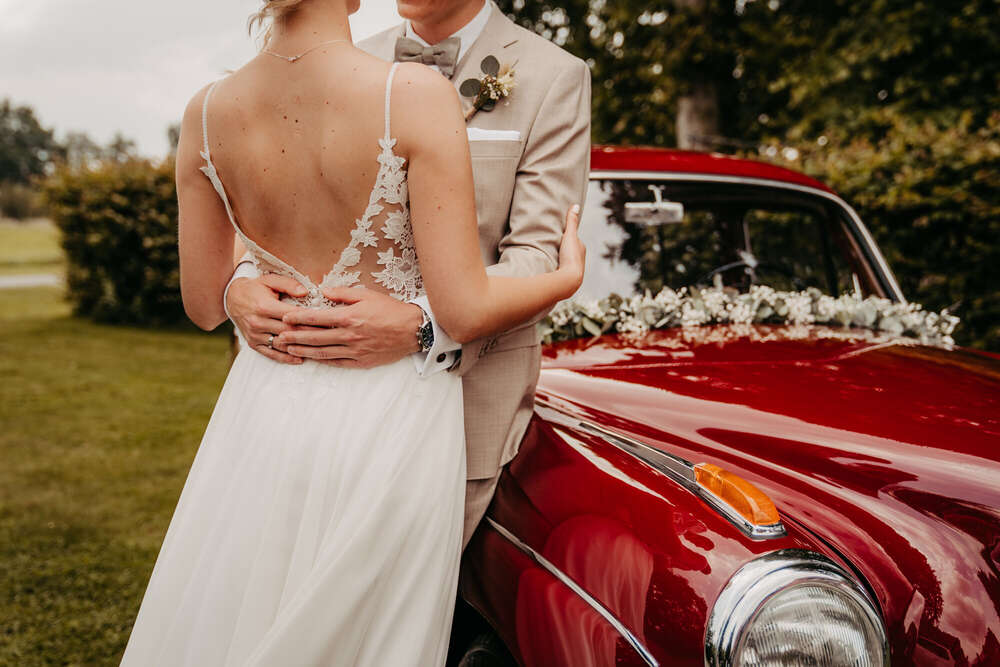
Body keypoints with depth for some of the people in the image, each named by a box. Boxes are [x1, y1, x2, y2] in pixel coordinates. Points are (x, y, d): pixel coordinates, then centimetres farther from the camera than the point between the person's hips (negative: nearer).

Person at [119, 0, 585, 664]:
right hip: (392, 417, -3)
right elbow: (464, 311, -17)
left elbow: (204, 304, 6)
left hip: (266, 408, 4)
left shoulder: (207, 113, -4)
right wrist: (567, 276, 1)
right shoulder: (417, 94, -17)